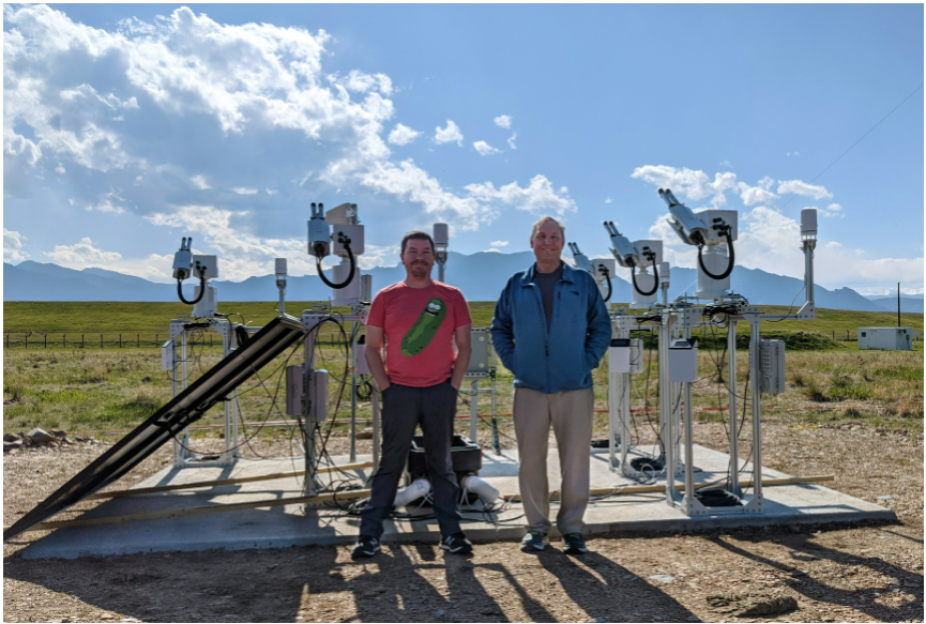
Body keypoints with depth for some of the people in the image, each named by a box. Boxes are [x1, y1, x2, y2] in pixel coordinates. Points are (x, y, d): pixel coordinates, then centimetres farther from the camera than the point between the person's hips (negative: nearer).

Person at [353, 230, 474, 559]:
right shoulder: (386, 297, 4)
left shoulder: (451, 296, 5)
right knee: (390, 464, 3)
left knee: (442, 464, 9)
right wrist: (385, 386, -4)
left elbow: (464, 345, 7)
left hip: (440, 392, 1)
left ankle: (451, 532, 16)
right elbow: (372, 347, 4)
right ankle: (369, 534, 10)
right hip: (399, 392, -1)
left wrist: (453, 386, -2)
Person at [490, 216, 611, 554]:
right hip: (529, 387, 1)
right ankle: (536, 526, 17)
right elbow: (499, 329, 15)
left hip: (574, 387, 0)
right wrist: (512, 361, 2)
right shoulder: (517, 285, 9)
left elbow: (601, 326, 10)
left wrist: (588, 361, -1)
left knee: (575, 459, 2)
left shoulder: (583, 282, 7)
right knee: (531, 457, 4)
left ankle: (572, 527, 14)